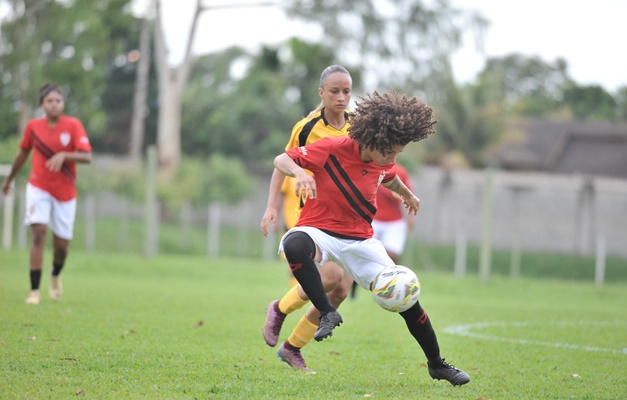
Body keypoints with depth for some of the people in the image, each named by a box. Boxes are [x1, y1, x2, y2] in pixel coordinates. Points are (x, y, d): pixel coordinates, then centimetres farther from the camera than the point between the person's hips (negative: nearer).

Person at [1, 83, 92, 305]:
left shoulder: (73, 125, -9)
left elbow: (87, 156, -18)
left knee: (61, 243, 5)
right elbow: (23, 153, 14)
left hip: (65, 192, 0)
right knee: (38, 232, -19)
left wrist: (63, 155, -34)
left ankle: (56, 276, 40)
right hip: (39, 188, 0)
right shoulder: (33, 126, -2)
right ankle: (34, 291, -17)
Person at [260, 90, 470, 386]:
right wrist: (299, 172, -36)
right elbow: (281, 160, -14)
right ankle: (327, 314, -28)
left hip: (359, 239, 5)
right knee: (295, 244, -43)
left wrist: (406, 193, 47)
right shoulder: (332, 150, -18)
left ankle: (437, 365, 19)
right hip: (319, 231, -5)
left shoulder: (383, 163, -1)